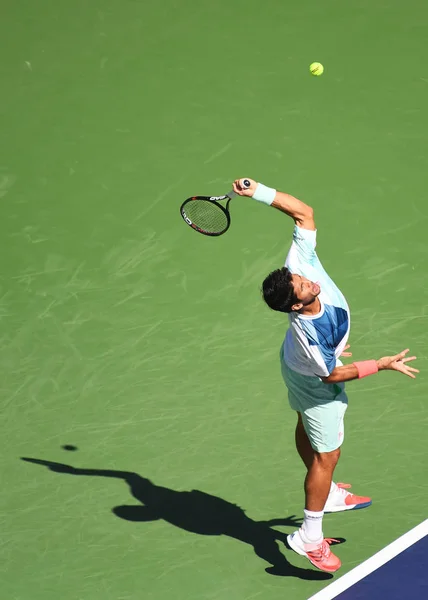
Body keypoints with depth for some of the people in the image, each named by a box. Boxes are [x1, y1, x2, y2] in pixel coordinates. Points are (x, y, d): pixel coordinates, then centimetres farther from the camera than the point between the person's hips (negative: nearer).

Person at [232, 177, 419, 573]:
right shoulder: (309, 333, -45)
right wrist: (383, 365, -20)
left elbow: (304, 212, -25)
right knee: (326, 455, 7)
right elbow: (332, 374, -26)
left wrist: (260, 192, -37)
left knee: (307, 429, 29)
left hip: (298, 369, 8)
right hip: (316, 385, -8)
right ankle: (309, 537, 21)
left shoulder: (300, 264, -34)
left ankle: (326, 494, 54)